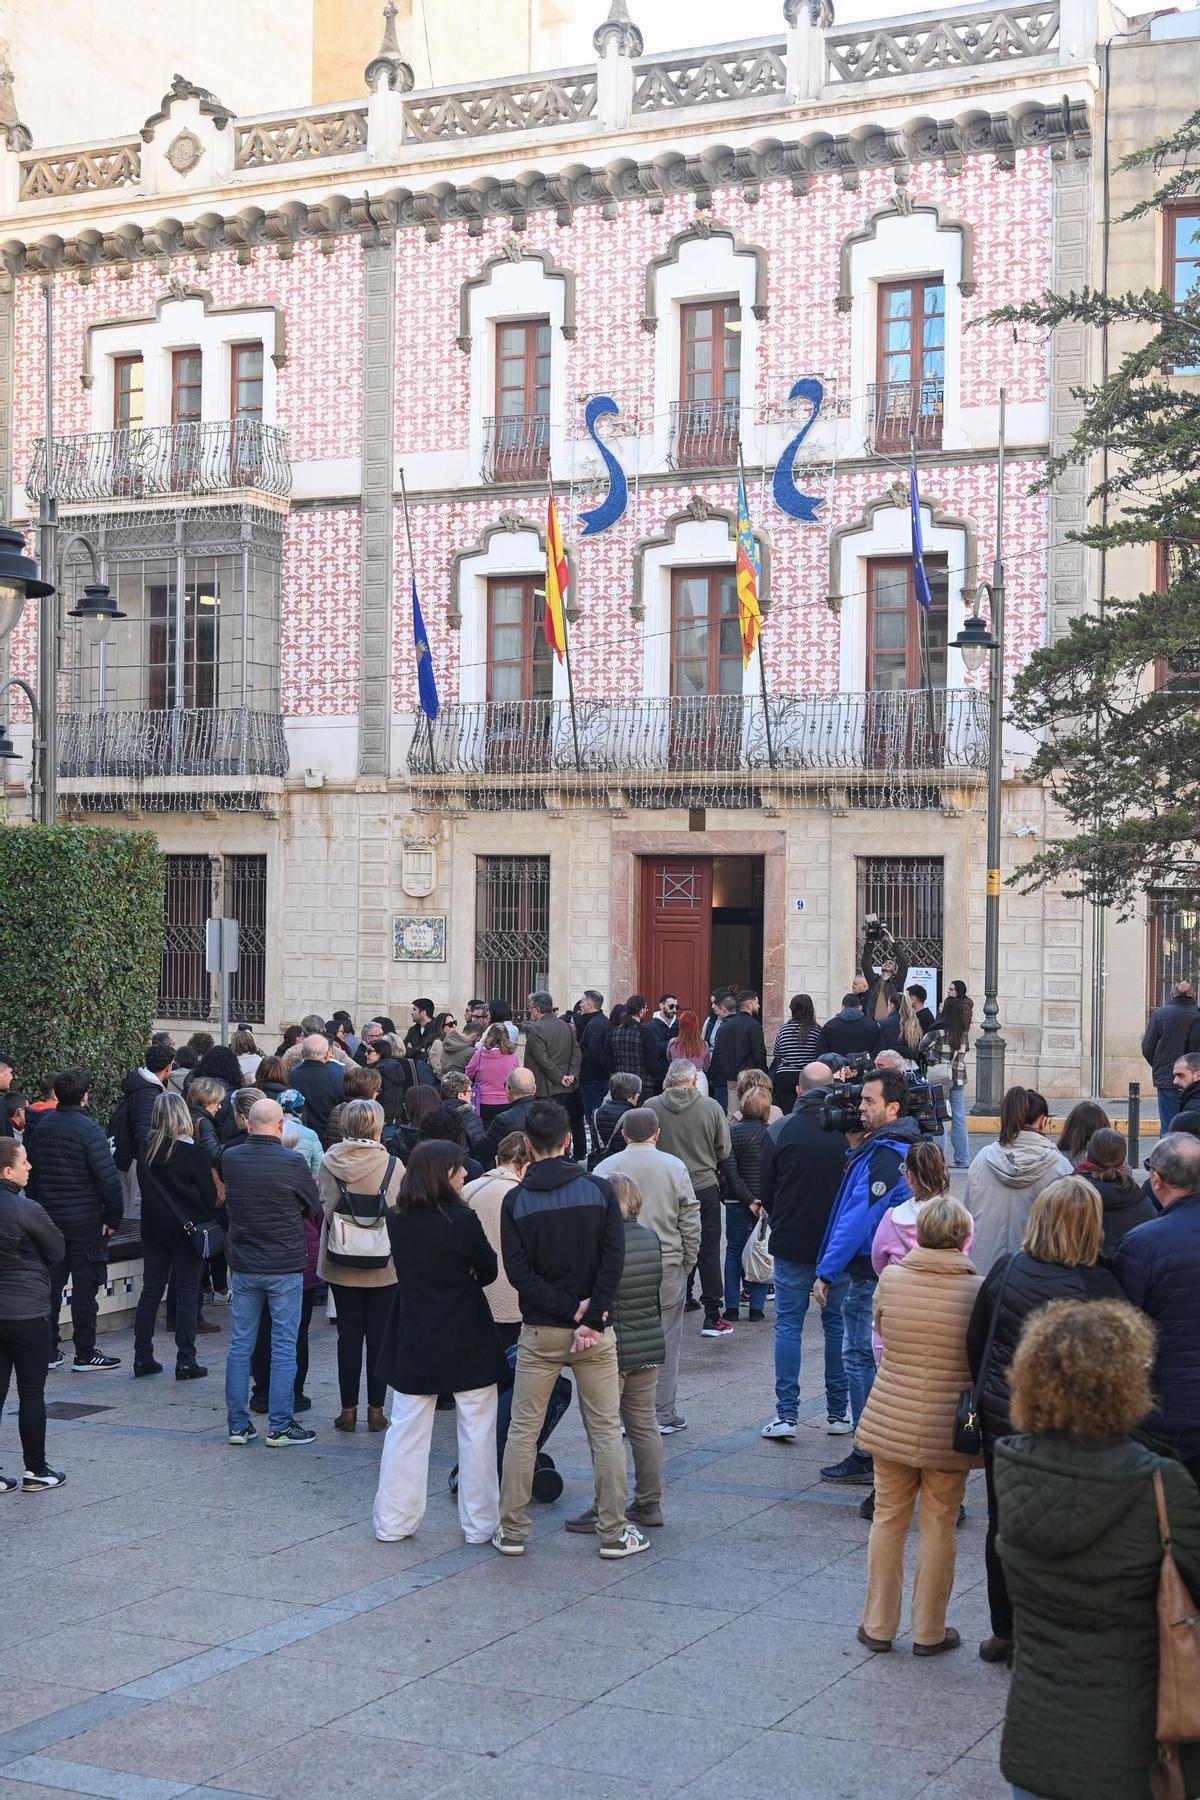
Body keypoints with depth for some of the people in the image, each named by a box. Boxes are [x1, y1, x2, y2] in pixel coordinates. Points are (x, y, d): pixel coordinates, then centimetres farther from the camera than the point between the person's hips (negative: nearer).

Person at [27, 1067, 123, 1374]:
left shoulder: (42, 1126, 5)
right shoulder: (88, 1129, -15)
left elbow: (33, 1172, 12)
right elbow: (107, 1176, -18)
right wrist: (113, 1216, -9)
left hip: (49, 1218, 6)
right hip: (84, 1219, -6)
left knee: (50, 1285, 11)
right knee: (85, 1287, 0)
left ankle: (48, 1352, 15)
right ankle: (85, 1355, 4)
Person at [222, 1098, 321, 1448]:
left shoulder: (230, 1159, -3)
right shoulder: (291, 1162, -13)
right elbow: (316, 1209, -1)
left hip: (243, 1265, 4)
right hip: (285, 1267, -4)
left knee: (240, 1345, 10)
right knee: (283, 1347, 3)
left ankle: (238, 1425, 14)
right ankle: (280, 1426, 5)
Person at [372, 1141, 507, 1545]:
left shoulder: (397, 1220, -2)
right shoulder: (462, 1220, -18)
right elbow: (489, 1271, -5)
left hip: (414, 1343, 4)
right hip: (467, 1343, -4)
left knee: (405, 1432, 11)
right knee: (476, 1434, 8)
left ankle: (392, 1520, 16)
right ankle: (480, 1523, 14)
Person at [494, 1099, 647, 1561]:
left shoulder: (516, 1200, -3)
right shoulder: (599, 1189, -4)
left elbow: (519, 1272, -10)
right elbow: (613, 1260, -11)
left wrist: (569, 1310, -10)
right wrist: (590, 1319, -11)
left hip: (538, 1332, 0)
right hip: (596, 1332, 0)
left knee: (523, 1430, 9)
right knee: (606, 1430, 8)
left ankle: (512, 1531, 12)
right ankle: (613, 1532, 9)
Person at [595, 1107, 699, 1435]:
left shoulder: (605, 1168, -2)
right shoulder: (674, 1167, -2)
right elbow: (690, 1223, 0)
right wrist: (686, 1264, 10)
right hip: (667, 1266, -1)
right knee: (665, 1342, 8)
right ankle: (663, 1414, 11)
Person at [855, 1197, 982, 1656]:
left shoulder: (891, 1278, -9)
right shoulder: (977, 1290, -15)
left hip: (891, 1423, 2)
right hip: (948, 1428, -2)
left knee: (888, 1520, 15)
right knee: (938, 1528, 10)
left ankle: (878, 1625, 23)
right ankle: (929, 1631, 20)